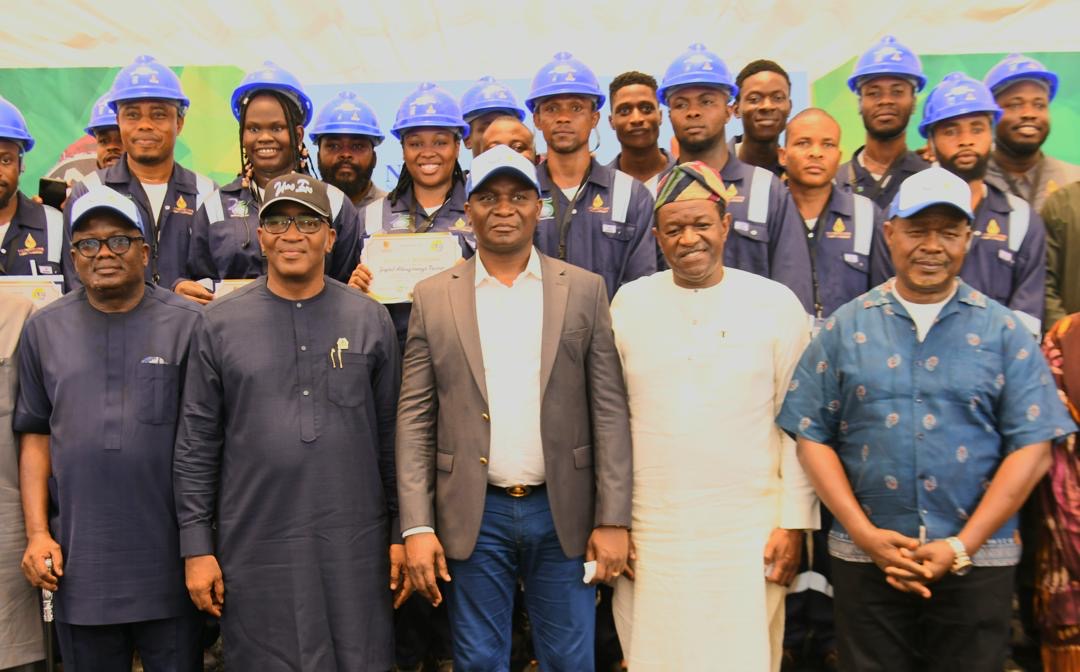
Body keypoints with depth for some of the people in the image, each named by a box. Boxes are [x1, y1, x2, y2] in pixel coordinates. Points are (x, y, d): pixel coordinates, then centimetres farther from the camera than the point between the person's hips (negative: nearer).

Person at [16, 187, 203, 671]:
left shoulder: (188, 325, -2)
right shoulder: (44, 330, 6)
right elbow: (36, 436, 7)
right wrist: (37, 532, -1)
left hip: (169, 558, -2)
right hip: (78, 560, 2)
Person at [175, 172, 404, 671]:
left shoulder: (369, 320, 4)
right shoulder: (219, 323, 2)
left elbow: (392, 436, 5)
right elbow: (196, 446, 2)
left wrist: (402, 533, 3)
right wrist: (197, 548, -1)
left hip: (354, 545, 1)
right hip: (255, 549, 0)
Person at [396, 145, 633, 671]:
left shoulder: (585, 290, 2)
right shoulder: (433, 297, 3)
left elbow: (610, 410, 0)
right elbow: (415, 419, 1)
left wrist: (613, 519, -5)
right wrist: (417, 527, -5)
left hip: (563, 511, 0)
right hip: (473, 516, 0)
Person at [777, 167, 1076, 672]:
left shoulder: (1002, 331, 2)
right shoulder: (845, 328, 3)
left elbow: (1032, 447, -3)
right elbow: (812, 438, 0)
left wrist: (962, 546, -10)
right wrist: (866, 535, -9)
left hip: (977, 561, 0)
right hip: (865, 559, 1)